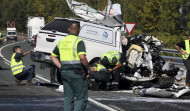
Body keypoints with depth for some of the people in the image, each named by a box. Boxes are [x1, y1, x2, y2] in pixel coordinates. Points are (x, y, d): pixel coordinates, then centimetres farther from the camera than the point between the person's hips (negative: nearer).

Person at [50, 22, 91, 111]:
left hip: (64, 72, 7)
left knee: (68, 98, 10)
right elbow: (82, 57, -23)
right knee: (82, 99, -1)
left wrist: (61, 67, 14)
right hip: (77, 73, -7)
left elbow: (52, 56, 19)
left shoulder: (61, 41, 12)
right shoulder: (78, 41, -11)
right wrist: (88, 69, -10)